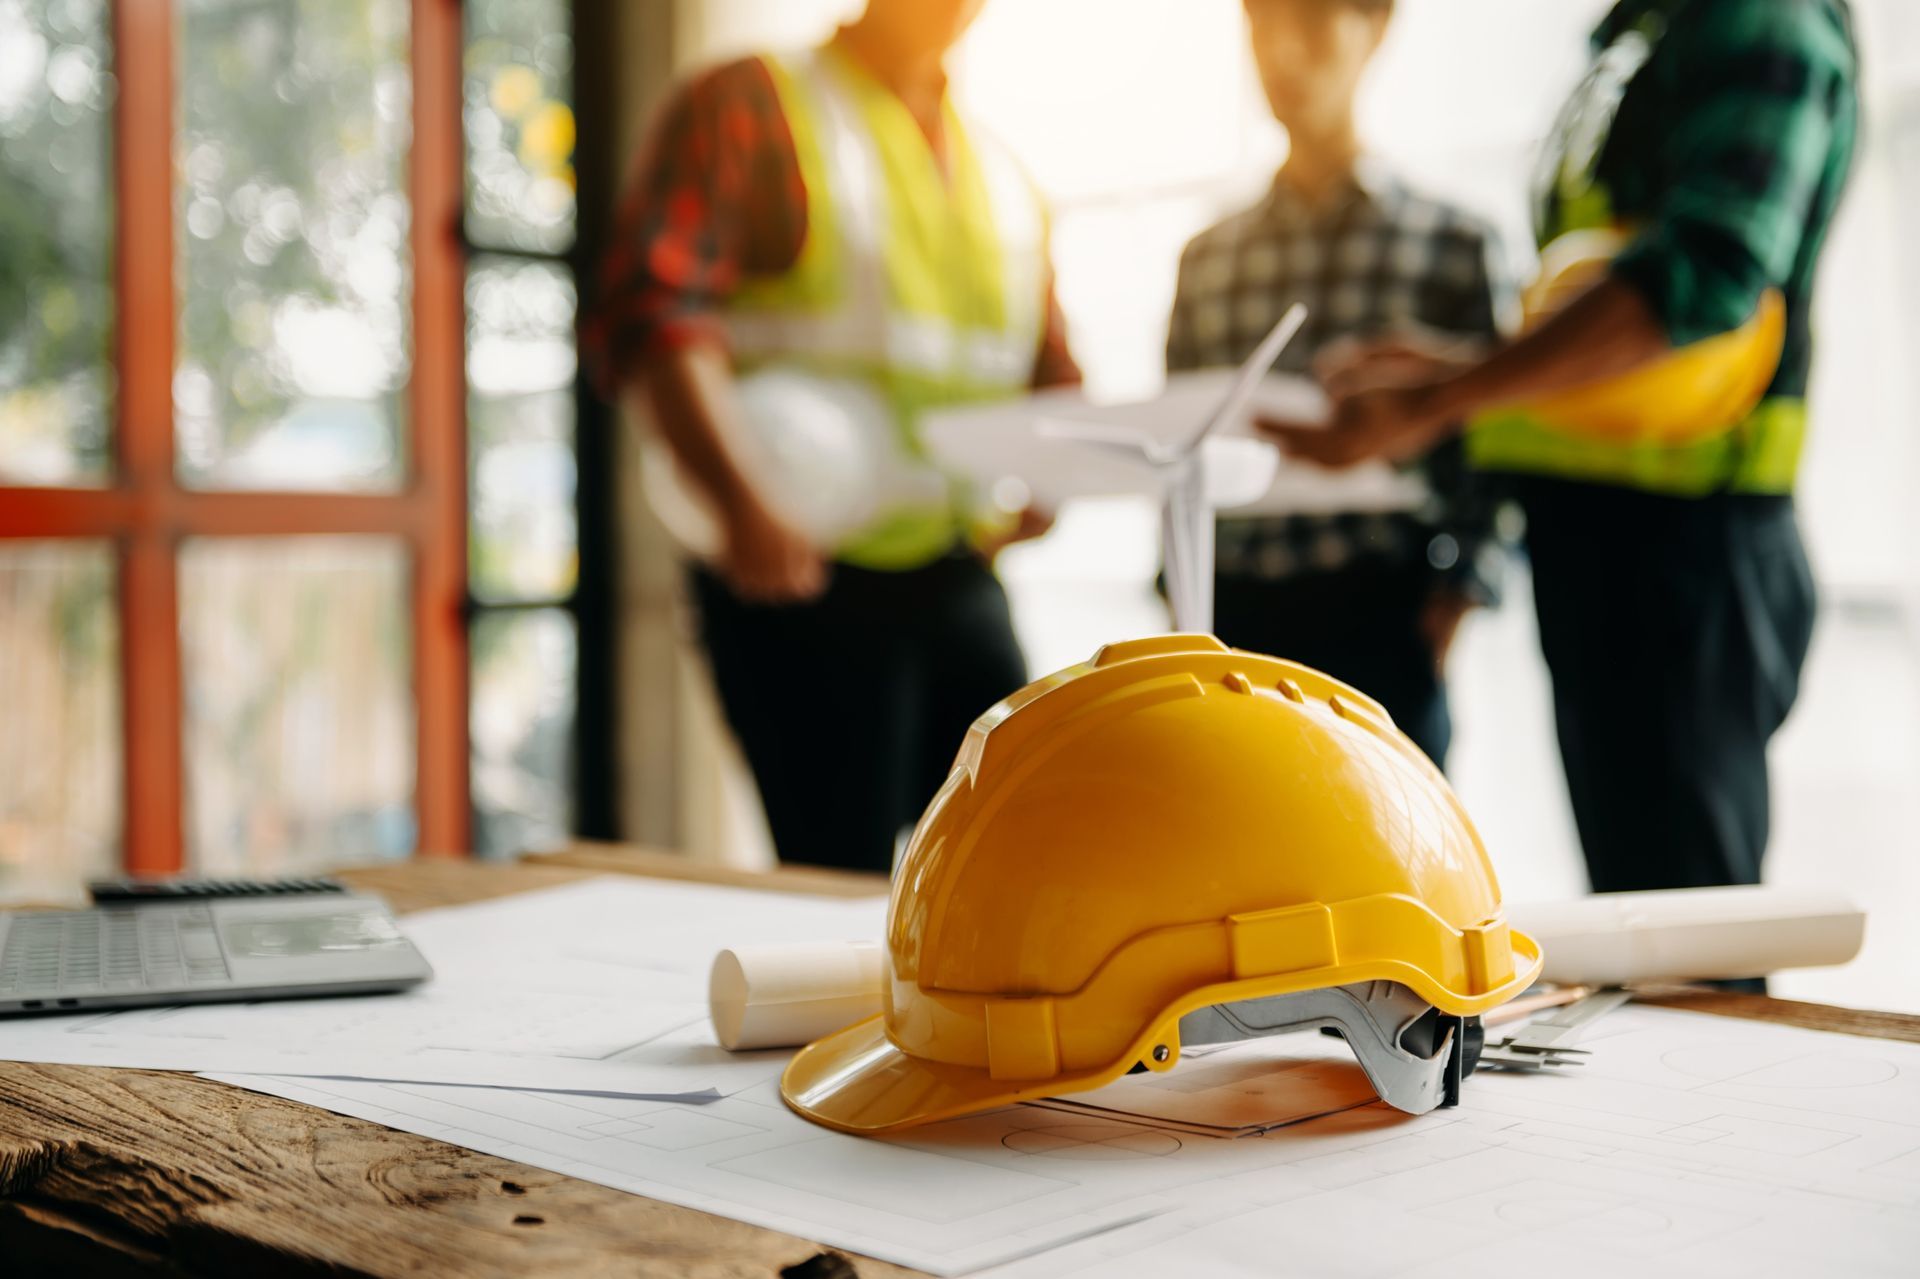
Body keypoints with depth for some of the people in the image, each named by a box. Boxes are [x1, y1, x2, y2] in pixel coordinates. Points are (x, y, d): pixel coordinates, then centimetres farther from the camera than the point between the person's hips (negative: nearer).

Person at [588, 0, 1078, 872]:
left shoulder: (1003, 178, 19)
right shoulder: (750, 106, 0)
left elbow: (1052, 374, 25)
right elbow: (654, 312, -13)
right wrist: (742, 503, -26)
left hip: (961, 582, 6)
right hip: (805, 578, -6)